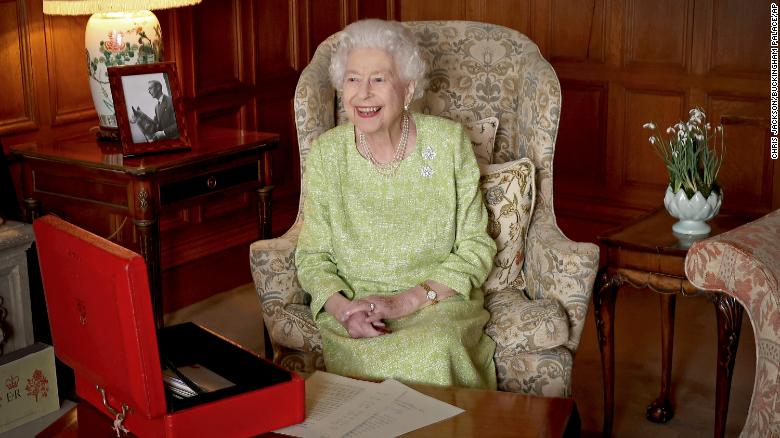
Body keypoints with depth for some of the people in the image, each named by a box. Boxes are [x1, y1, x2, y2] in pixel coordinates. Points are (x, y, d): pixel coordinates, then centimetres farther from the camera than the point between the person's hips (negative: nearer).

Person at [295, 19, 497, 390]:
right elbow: (313, 256, 4)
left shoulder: (448, 141, -2)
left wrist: (407, 301, -14)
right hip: (353, 304, 1)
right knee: (368, 358, -32)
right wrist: (342, 308, -17)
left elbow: (476, 248, -1)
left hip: (439, 303, 0)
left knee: (434, 350, -33)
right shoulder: (326, 153, 1)